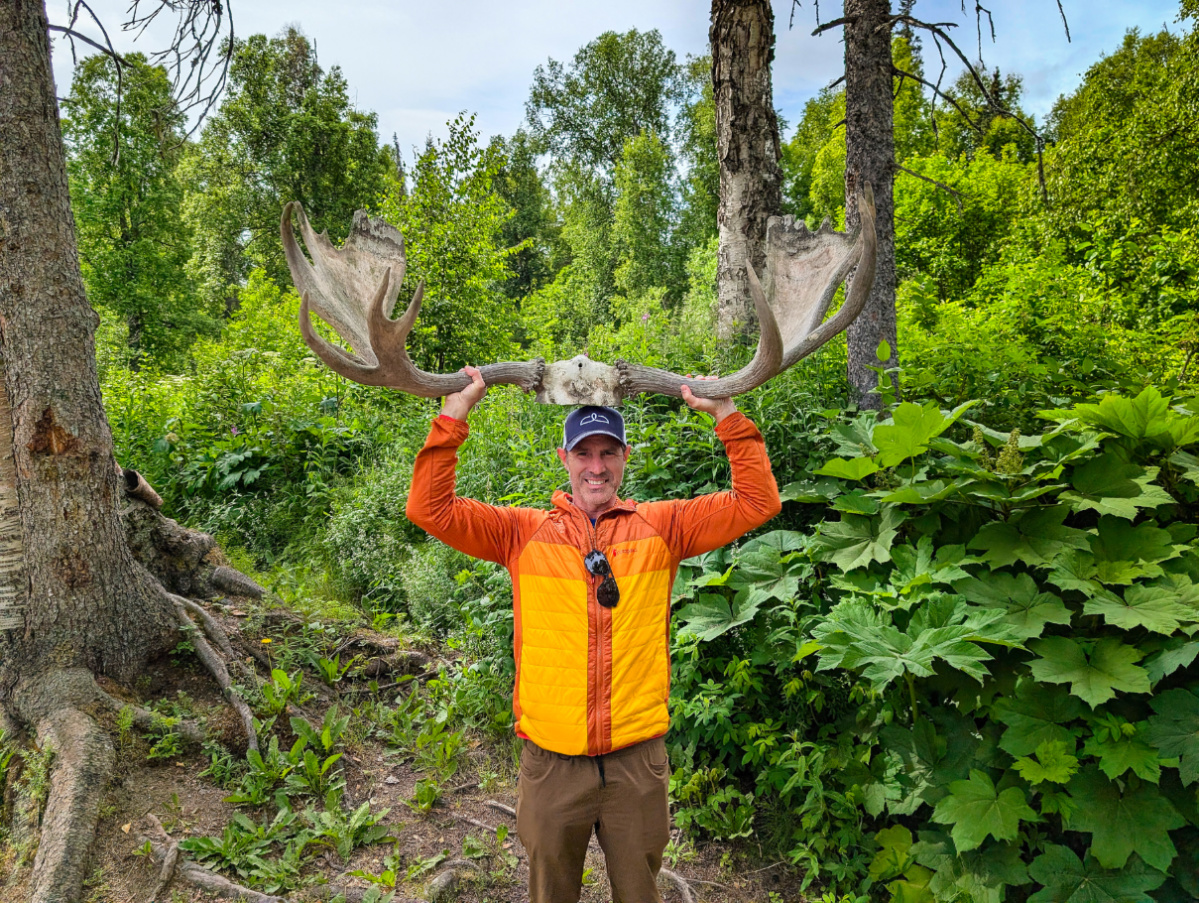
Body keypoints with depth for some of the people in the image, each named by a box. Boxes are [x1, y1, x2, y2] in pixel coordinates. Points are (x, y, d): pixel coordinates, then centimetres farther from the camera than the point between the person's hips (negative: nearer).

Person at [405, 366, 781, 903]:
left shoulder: (661, 526, 3)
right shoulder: (524, 532, 2)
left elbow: (758, 502, 0)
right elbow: (430, 509, -5)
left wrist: (727, 415, -4)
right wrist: (454, 415, -9)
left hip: (637, 759, 0)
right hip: (551, 762, 0)